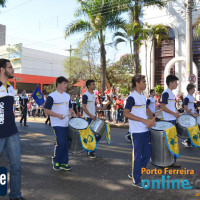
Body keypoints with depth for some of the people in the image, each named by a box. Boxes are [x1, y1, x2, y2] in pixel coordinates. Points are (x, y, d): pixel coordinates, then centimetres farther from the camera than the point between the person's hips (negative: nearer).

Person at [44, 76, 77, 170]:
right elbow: (46, 110, -11)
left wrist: (75, 115, 5)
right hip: (57, 124, -6)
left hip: (66, 124, 6)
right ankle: (55, 161, 11)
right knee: (60, 143, -11)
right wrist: (58, 115, -21)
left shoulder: (67, 96, 13)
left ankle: (64, 163, 19)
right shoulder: (52, 96, -8)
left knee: (65, 143, 8)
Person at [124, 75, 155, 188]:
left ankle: (134, 174, 30)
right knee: (137, 155, 3)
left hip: (145, 130, 9)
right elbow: (126, 113, -23)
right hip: (137, 131, -9)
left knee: (147, 154, 15)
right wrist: (144, 120, -25)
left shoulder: (143, 96, 13)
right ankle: (136, 180, 18)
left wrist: (151, 120, 4)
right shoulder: (132, 97, -14)